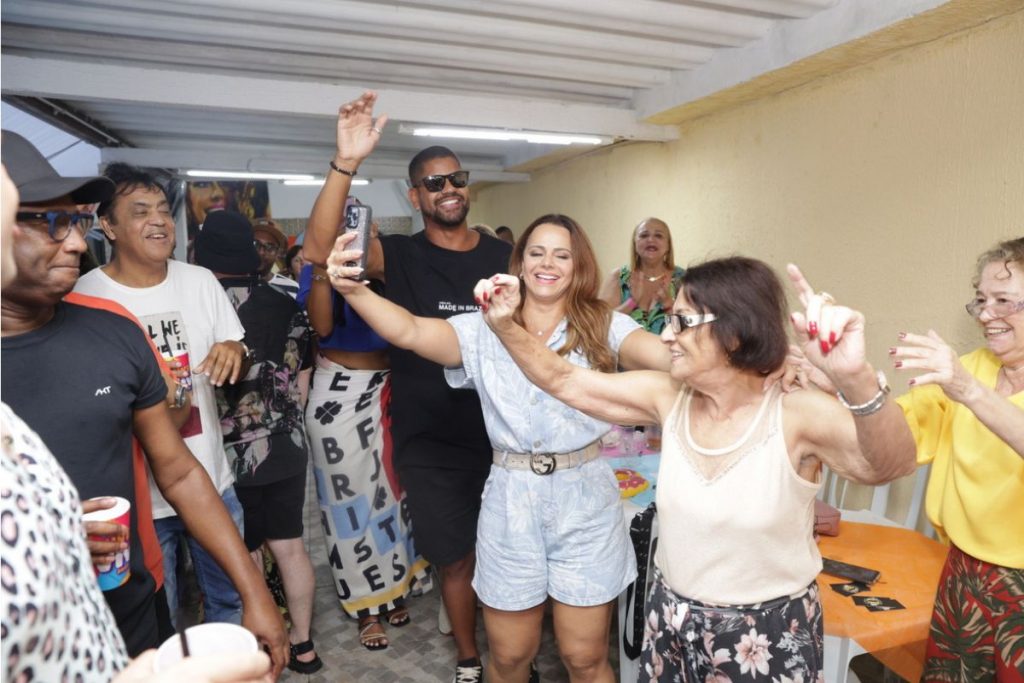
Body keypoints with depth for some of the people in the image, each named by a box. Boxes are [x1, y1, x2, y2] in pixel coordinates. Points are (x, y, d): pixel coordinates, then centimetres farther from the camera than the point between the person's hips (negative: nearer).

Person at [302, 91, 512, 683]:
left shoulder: (504, 256, 3)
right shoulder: (399, 256, -5)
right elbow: (320, 249, -22)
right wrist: (347, 162, -32)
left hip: (499, 434, 2)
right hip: (431, 442, -2)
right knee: (459, 558, 12)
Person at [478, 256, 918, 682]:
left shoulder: (796, 415, -21)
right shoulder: (668, 397, -8)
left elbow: (889, 465, -38)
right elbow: (564, 382, -5)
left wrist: (854, 378, -56)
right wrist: (504, 324, -16)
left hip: (768, 637, -4)